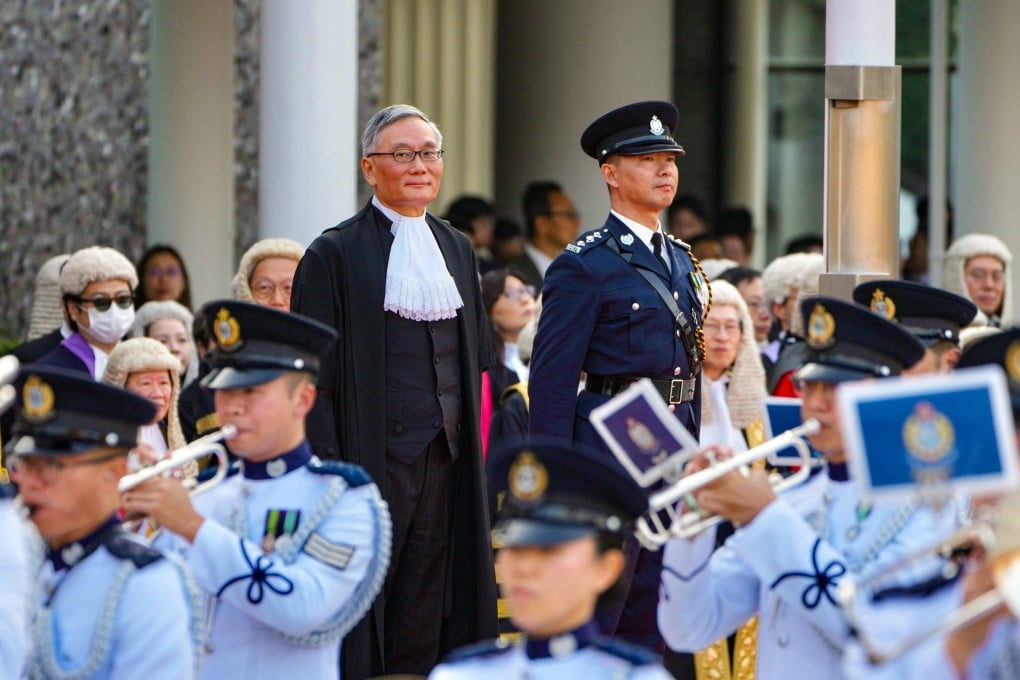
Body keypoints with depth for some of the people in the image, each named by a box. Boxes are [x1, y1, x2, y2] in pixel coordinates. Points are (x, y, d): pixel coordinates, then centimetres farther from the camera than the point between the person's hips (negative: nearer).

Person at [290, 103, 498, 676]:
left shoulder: (457, 250, 15)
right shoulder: (336, 253, -3)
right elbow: (315, 372, -7)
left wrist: (473, 449, 9)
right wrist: (329, 469, -14)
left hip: (445, 457, 5)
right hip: (374, 453, -5)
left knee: (425, 618, 6)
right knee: (363, 608, -3)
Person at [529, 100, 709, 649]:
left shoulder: (682, 262, 16)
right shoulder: (584, 265, -8)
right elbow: (552, 379, -11)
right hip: (611, 447, -7)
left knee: (651, 613, 11)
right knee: (594, 611, -6)